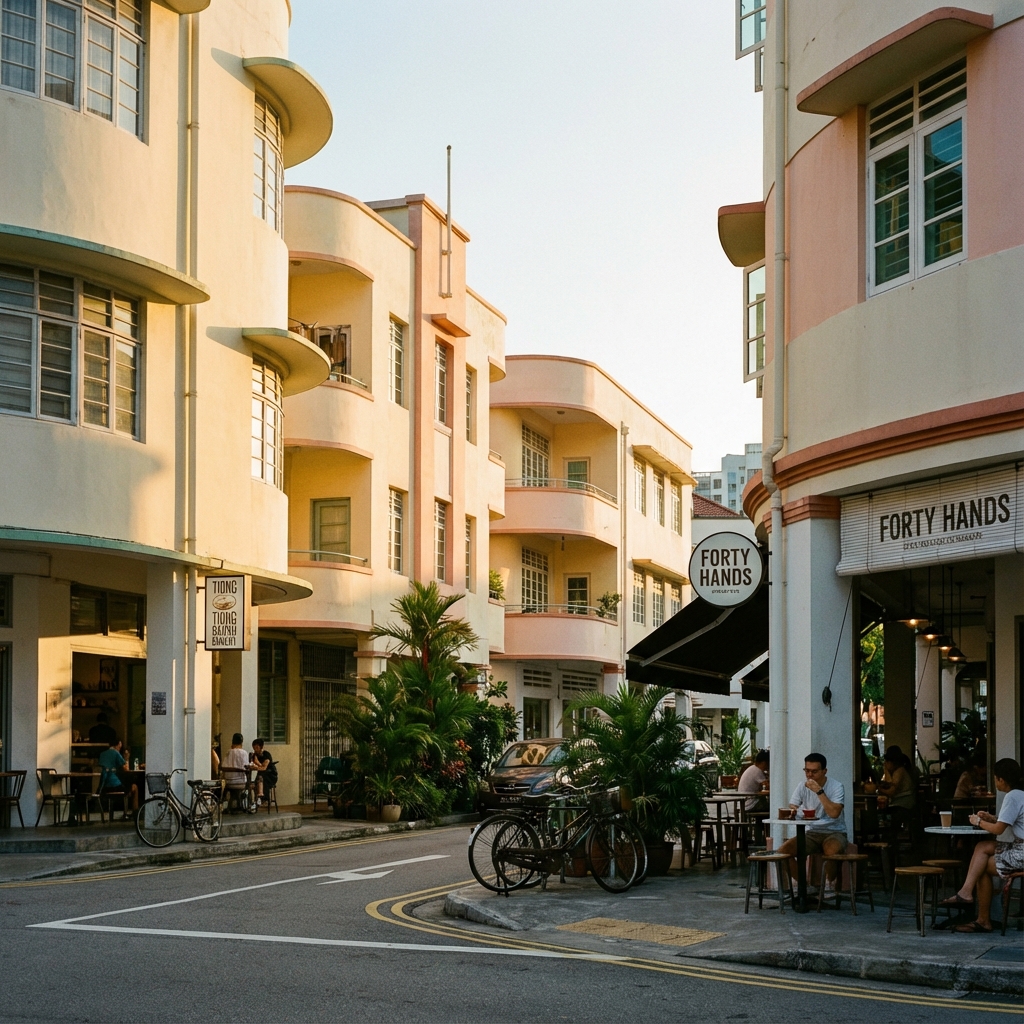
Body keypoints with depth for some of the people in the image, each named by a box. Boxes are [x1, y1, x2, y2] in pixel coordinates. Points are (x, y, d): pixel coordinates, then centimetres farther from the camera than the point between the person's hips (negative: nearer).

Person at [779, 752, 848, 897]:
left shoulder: (836, 787, -10)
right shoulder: (803, 787, 4)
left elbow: (834, 813, -25)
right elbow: (791, 808, -3)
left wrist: (819, 791, -27)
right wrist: (791, 812, -28)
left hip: (834, 832, -4)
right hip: (812, 833, 5)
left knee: (832, 850, -40)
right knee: (783, 851, -18)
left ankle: (829, 883, -8)